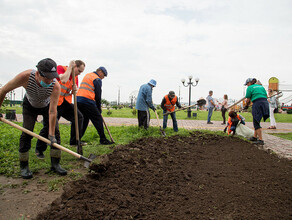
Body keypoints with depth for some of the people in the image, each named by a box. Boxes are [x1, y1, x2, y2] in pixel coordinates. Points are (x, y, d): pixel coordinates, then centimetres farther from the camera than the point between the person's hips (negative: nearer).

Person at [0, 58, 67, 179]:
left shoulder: (56, 86, -38)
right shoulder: (25, 77, -38)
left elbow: (52, 112, -35)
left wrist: (51, 135, -36)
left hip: (47, 105, 0)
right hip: (30, 105, 0)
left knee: (54, 132, -11)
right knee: (26, 133, -11)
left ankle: (55, 164, -1)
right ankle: (23, 166, 3)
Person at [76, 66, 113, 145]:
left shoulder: (87, 75, 24)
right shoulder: (97, 79, -2)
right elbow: (98, 95, -4)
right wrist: (99, 108, 7)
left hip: (78, 99, 9)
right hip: (87, 101, -8)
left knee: (84, 120, 17)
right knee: (98, 119, -2)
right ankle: (103, 139, 0)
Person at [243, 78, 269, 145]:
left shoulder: (250, 88, 3)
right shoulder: (261, 86, 22)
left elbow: (248, 100, 4)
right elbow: (265, 96, 19)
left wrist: (246, 106, 20)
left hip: (257, 104, -7)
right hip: (265, 103, 7)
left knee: (256, 123, -2)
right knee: (256, 121, 17)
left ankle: (261, 140, -5)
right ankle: (255, 137, 23)